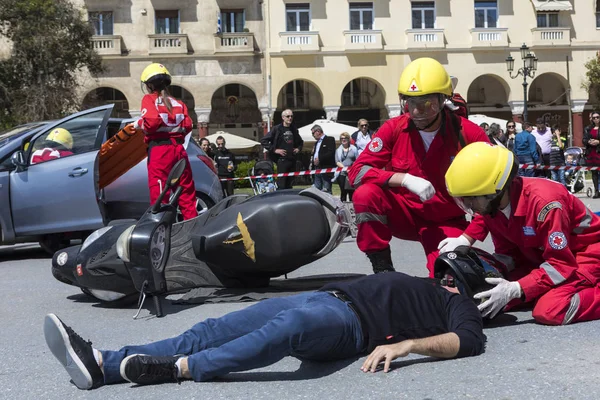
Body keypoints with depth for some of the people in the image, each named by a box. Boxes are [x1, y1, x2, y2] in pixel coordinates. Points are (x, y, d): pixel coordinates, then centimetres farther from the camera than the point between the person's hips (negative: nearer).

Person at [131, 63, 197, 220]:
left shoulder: (149, 99, 0)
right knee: (186, 192, 11)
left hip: (159, 149, -5)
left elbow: (152, 120, -17)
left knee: (159, 195, -5)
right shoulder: (178, 103, 14)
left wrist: (138, 124, 1)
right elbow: (187, 125, 3)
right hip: (178, 148, 5)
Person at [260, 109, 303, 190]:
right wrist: (274, 150, -11)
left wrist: (298, 148, 12)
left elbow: (300, 142, 33)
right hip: (282, 160, -5)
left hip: (292, 160, 5)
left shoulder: (294, 129, 14)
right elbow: (263, 141, -7)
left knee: (289, 185, 9)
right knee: (281, 185, -8)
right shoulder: (277, 129, -3)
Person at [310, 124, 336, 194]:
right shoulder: (316, 143, 23)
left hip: (326, 169, -8)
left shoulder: (330, 140, -2)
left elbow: (331, 153, -16)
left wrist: (319, 159, -18)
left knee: (326, 190, -9)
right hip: (317, 169, 8)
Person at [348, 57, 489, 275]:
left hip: (446, 222, -1)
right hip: (405, 214, 2)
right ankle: (383, 271, -14)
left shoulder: (468, 134, -14)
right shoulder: (394, 129, -10)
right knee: (365, 194, -28)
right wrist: (405, 179, -31)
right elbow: (357, 171, -17)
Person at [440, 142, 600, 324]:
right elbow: (507, 252, 0)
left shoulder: (544, 201, -33)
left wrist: (515, 289, -36)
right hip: (543, 257, 8)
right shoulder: (491, 204, -11)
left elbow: (560, 265, -29)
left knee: (549, 311, -31)